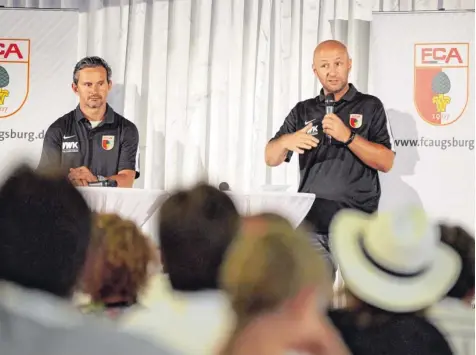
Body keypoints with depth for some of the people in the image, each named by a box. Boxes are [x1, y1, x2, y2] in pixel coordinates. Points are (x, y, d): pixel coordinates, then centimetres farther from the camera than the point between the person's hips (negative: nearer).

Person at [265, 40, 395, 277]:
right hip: (311, 223, 2)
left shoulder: (370, 106, 5)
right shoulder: (303, 111, 13)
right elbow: (271, 159, 7)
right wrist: (286, 141, -15)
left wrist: (348, 136, -16)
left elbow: (386, 162, -4)